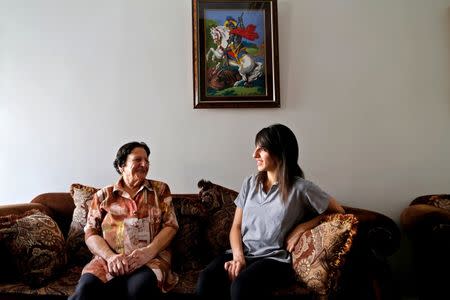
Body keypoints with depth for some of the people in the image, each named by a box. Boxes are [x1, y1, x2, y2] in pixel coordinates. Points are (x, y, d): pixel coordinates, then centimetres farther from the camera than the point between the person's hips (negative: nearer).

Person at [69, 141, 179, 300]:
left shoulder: (160, 189, 13)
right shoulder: (104, 195, 14)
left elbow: (171, 225, 5)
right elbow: (90, 233, 7)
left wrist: (148, 251, -13)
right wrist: (110, 256, -13)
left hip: (152, 258, -1)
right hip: (109, 259, 1)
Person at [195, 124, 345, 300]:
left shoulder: (300, 188, -4)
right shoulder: (250, 183, 10)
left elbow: (338, 212, 6)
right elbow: (236, 227, 10)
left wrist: (302, 227, -6)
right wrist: (238, 256, -9)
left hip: (275, 259, -3)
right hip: (242, 253, 4)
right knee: (206, 280, -27)